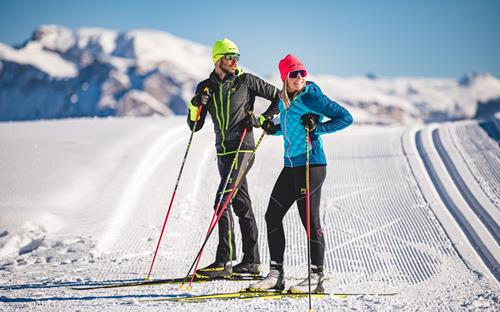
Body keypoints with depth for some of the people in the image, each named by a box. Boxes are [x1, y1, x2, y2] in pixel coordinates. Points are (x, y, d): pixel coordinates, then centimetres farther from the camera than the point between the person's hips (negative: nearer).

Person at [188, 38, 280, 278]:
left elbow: (278, 97, 6)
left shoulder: (246, 81, -2)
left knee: (223, 201, -16)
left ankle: (224, 261, -16)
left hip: (242, 148, -6)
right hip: (223, 151, 6)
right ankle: (251, 261, 15)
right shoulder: (206, 87, 10)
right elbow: (195, 126, 10)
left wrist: (262, 118, -4)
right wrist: (195, 105, -7)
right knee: (241, 203, 10)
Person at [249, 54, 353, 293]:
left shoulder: (311, 97, -10)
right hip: (290, 165, 8)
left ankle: (316, 277, 2)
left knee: (309, 219, -6)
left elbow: (345, 117, -12)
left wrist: (317, 128, -19)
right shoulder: (283, 100, 12)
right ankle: (276, 274, 15)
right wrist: (272, 128, 10)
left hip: (311, 164, -8)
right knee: (273, 216, 7)